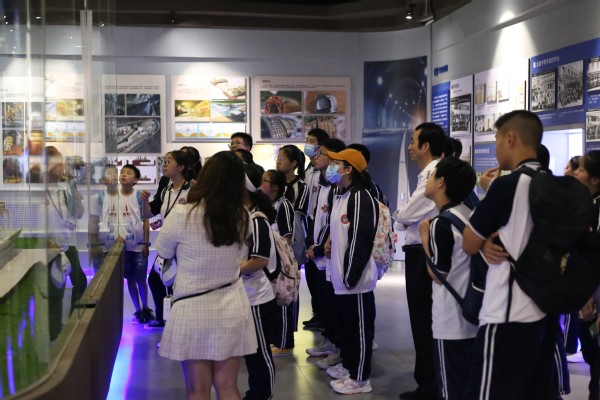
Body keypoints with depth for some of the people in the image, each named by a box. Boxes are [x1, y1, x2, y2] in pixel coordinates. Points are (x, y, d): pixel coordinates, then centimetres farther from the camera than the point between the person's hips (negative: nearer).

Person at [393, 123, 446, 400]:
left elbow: (405, 215, -18)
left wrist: (398, 216, 2)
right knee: (423, 320, 17)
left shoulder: (435, 174, -18)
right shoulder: (429, 173, 14)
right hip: (420, 252, 10)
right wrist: (405, 218, -8)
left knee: (425, 322, 0)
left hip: (423, 254, -10)